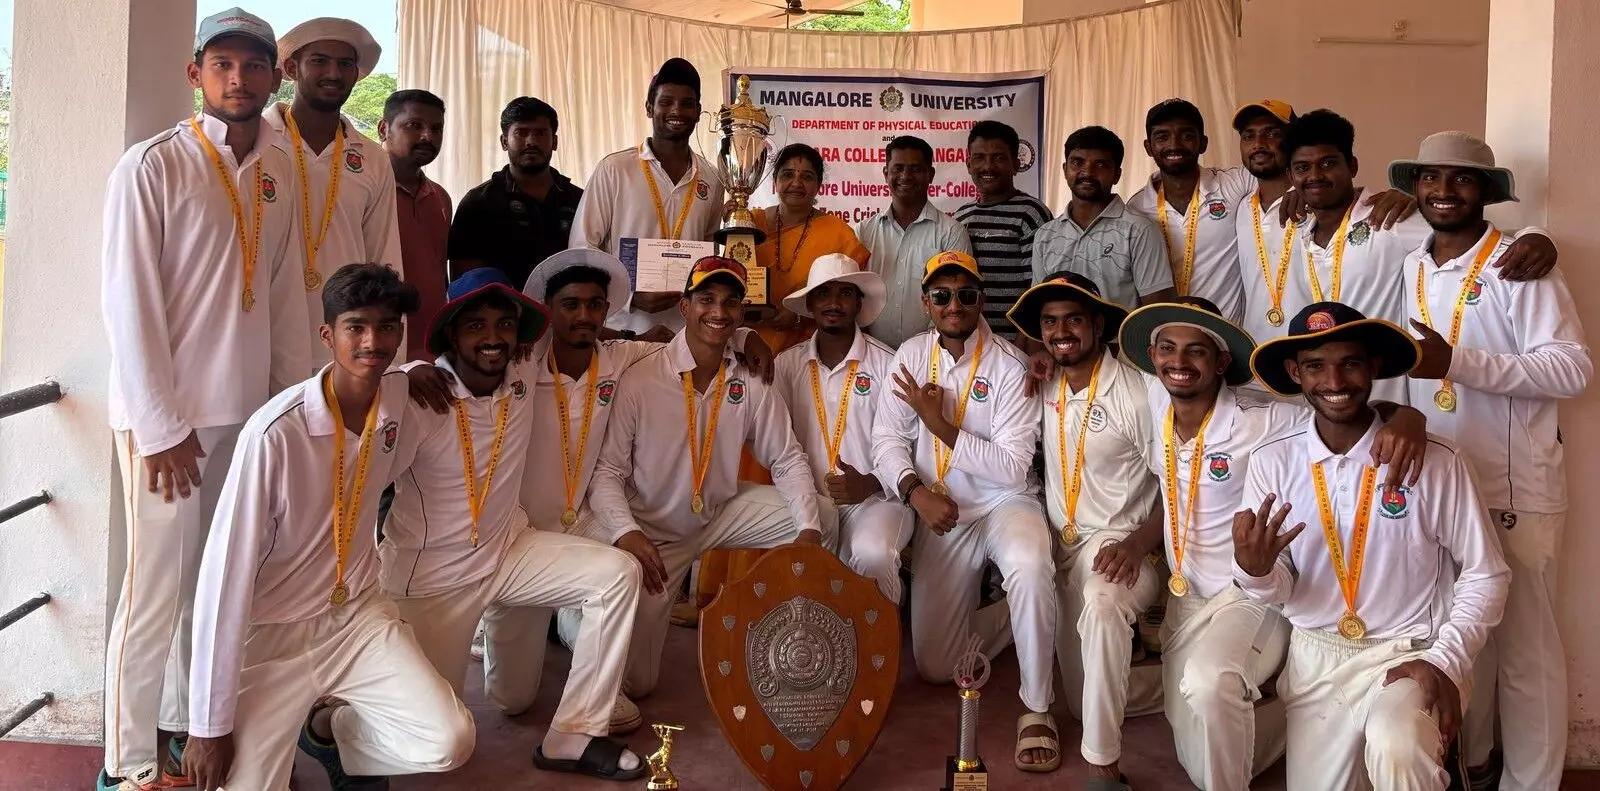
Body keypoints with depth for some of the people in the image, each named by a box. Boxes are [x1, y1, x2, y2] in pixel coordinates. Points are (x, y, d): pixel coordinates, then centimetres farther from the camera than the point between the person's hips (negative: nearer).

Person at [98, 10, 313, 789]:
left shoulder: (277, 168, 9)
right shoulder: (152, 166, -8)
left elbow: (284, 290, 10)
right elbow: (128, 304, -11)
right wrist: (160, 425, -12)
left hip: (249, 408, 5)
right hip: (170, 412, -5)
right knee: (158, 588, -1)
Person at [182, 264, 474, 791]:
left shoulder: (400, 397, -6)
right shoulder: (275, 434, -24)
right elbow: (226, 574, -21)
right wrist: (209, 725, -18)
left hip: (358, 614, 4)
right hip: (271, 635, -4)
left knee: (449, 744, -16)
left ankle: (333, 730, 14)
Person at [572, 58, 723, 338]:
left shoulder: (711, 180, 9)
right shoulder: (614, 170, -3)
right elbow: (581, 250, -4)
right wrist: (632, 297, -15)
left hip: (688, 332, 3)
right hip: (623, 330, -3)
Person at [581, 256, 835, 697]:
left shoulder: (752, 387, -7)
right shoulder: (639, 382, -20)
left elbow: (788, 460, -2)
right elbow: (607, 470, -18)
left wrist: (809, 527, -17)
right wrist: (627, 533, -33)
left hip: (721, 513, 4)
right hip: (652, 531, -4)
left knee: (823, 517, -8)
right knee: (633, 681, -5)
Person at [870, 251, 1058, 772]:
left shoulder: (1009, 365, -13)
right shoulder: (912, 355, 0)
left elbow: (1013, 468, -18)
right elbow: (887, 438, -1)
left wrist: (940, 425, -21)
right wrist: (916, 490, -19)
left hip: (1004, 503, -4)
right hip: (942, 514, 4)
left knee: (1029, 567, -40)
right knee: (935, 667, 2)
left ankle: (1037, 708, -21)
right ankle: (1012, 617, 32)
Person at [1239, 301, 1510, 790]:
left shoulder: (1437, 461, -10)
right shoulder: (1272, 462, -4)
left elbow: (1486, 575, 0)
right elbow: (1280, 592, 0)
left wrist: (1446, 662, -10)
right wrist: (1254, 569, -23)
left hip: (1410, 655, -3)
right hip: (1315, 659, 3)